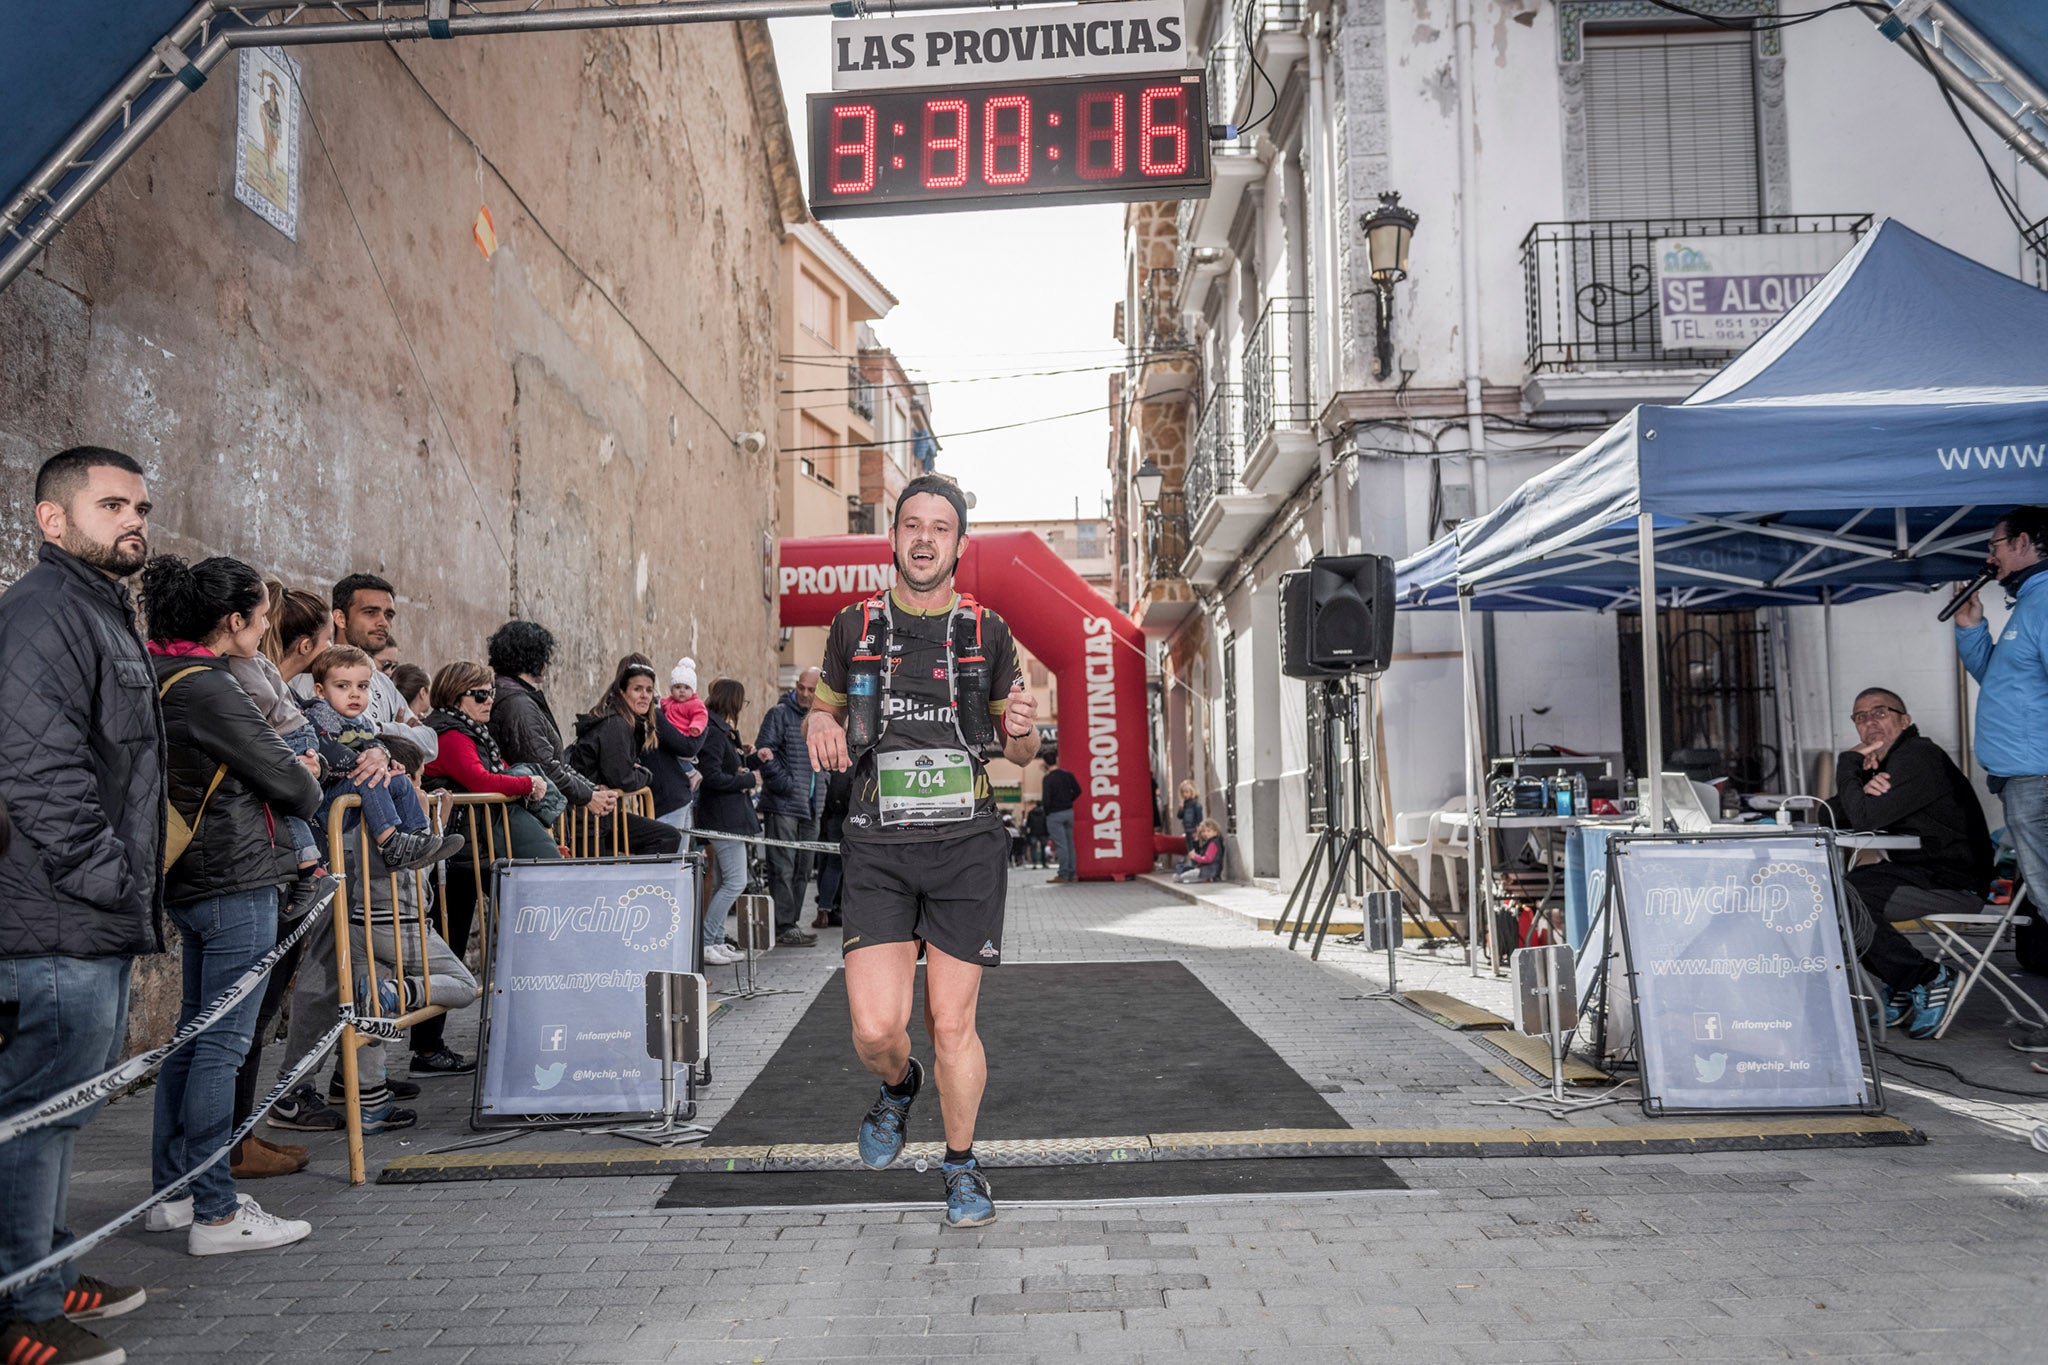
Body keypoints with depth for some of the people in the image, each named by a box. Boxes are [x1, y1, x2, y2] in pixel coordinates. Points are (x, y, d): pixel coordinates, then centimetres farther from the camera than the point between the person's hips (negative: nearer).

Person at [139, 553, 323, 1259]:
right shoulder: (209, 688, -18)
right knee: (223, 1042, -5)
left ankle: (174, 1190, 26)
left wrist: (288, 764, 5)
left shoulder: (163, 678, 11)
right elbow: (283, 778, -11)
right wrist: (307, 786, 10)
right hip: (237, 882, -10)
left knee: (195, 1032, 17)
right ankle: (216, 1213, 2)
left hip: (192, 881, 10)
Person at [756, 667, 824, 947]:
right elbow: (764, 751, -10)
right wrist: (785, 782, -18)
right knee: (783, 868, -5)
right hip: (782, 804, -7)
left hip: (810, 808, 7)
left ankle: (792, 923, 20)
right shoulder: (780, 713, -4)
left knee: (802, 870, 11)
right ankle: (784, 927, -2)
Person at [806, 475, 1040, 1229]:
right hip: (878, 849, 0)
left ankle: (961, 1165, 26)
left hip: (966, 847, 0)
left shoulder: (986, 633, 7)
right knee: (875, 1027, -9)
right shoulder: (854, 627, 7)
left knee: (952, 1024, 2)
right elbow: (821, 711, 18)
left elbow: (1023, 754, 12)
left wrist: (1022, 730, -12)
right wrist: (820, 729, -6)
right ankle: (898, 1086, 28)